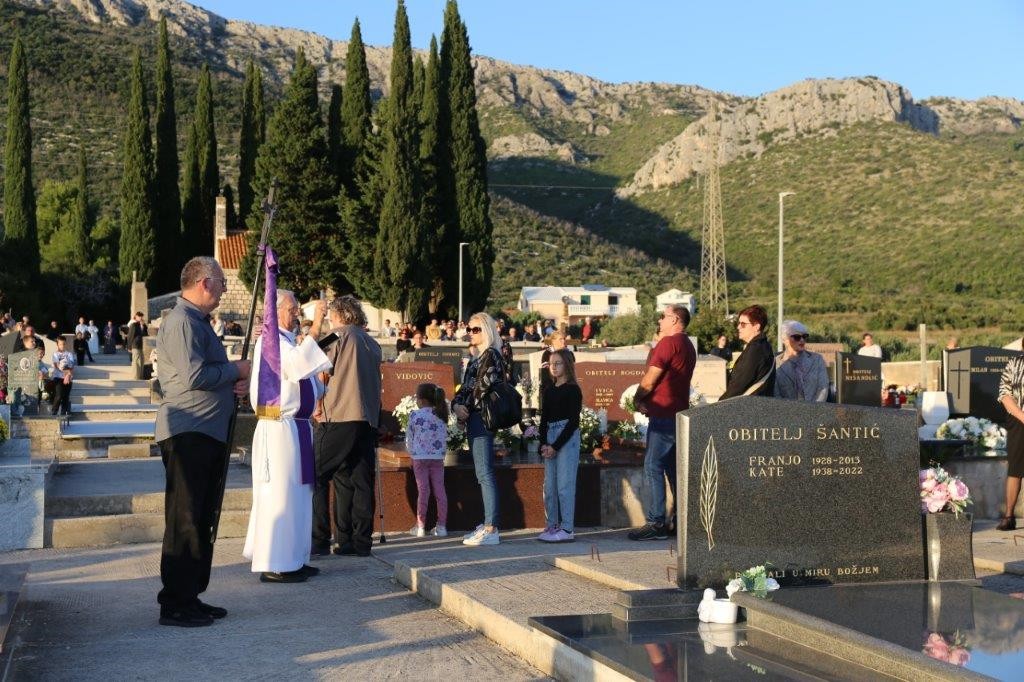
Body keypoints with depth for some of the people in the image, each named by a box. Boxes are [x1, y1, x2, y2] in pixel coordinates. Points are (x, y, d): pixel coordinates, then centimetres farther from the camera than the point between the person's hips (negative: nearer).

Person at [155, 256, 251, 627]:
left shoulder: (198, 320, 20)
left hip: (208, 433, 10)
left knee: (202, 520, 14)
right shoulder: (182, 321, -13)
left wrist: (236, 382, 6)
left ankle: (191, 596, 22)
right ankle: (175, 604, 0)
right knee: (185, 520, -6)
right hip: (187, 433, -10)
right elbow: (194, 376, -23)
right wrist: (236, 369, -9)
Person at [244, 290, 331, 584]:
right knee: (280, 494, -7)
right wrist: (315, 326, -30)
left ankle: (291, 559, 20)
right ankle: (274, 565, -2)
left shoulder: (286, 340, 18)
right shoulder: (270, 339, -12)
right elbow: (296, 366, -29)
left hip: (297, 426, 10)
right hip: (280, 427, -10)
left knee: (296, 493, 13)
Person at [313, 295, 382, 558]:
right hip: (368, 420, 6)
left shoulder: (338, 337, -1)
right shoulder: (372, 344, 17)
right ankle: (360, 541, 6)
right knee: (360, 482, 6)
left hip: (339, 418, -6)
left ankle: (318, 540, -4)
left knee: (317, 476, 0)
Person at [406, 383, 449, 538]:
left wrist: (412, 454, 14)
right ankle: (442, 526, 5)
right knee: (440, 490, 4)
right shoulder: (441, 415, 5)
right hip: (438, 457, 3)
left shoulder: (415, 415, -6)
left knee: (423, 490, 0)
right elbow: (444, 437, 8)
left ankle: (420, 526, 4)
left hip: (420, 457, -3)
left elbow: (409, 437, 1)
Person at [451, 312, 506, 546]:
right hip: (473, 421, 10)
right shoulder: (476, 358, 19)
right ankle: (487, 525, 17)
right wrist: (456, 405, -1)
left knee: (485, 474, -12)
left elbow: (484, 386, -16)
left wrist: (467, 408, -6)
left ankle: (491, 530, -13)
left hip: (482, 419, -10)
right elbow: (465, 388, 17)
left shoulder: (491, 356, -9)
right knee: (483, 474, 12)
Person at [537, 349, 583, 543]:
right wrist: (543, 443, -1)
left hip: (567, 439, -7)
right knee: (549, 486, 7)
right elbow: (544, 418, 13)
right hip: (550, 438, 7)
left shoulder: (573, 390, -5)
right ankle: (552, 526, 13)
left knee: (564, 485, -8)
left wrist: (555, 446, -13)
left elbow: (573, 421, -10)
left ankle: (567, 529, -6)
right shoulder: (550, 390, 14)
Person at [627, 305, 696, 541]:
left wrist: (637, 398, 3)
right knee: (674, 468, 14)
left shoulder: (668, 342, -13)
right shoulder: (687, 345, 18)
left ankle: (655, 523, -10)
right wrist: (645, 398, 6)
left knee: (653, 467, -8)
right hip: (679, 413, 10)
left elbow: (650, 379, -14)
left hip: (663, 414, -10)